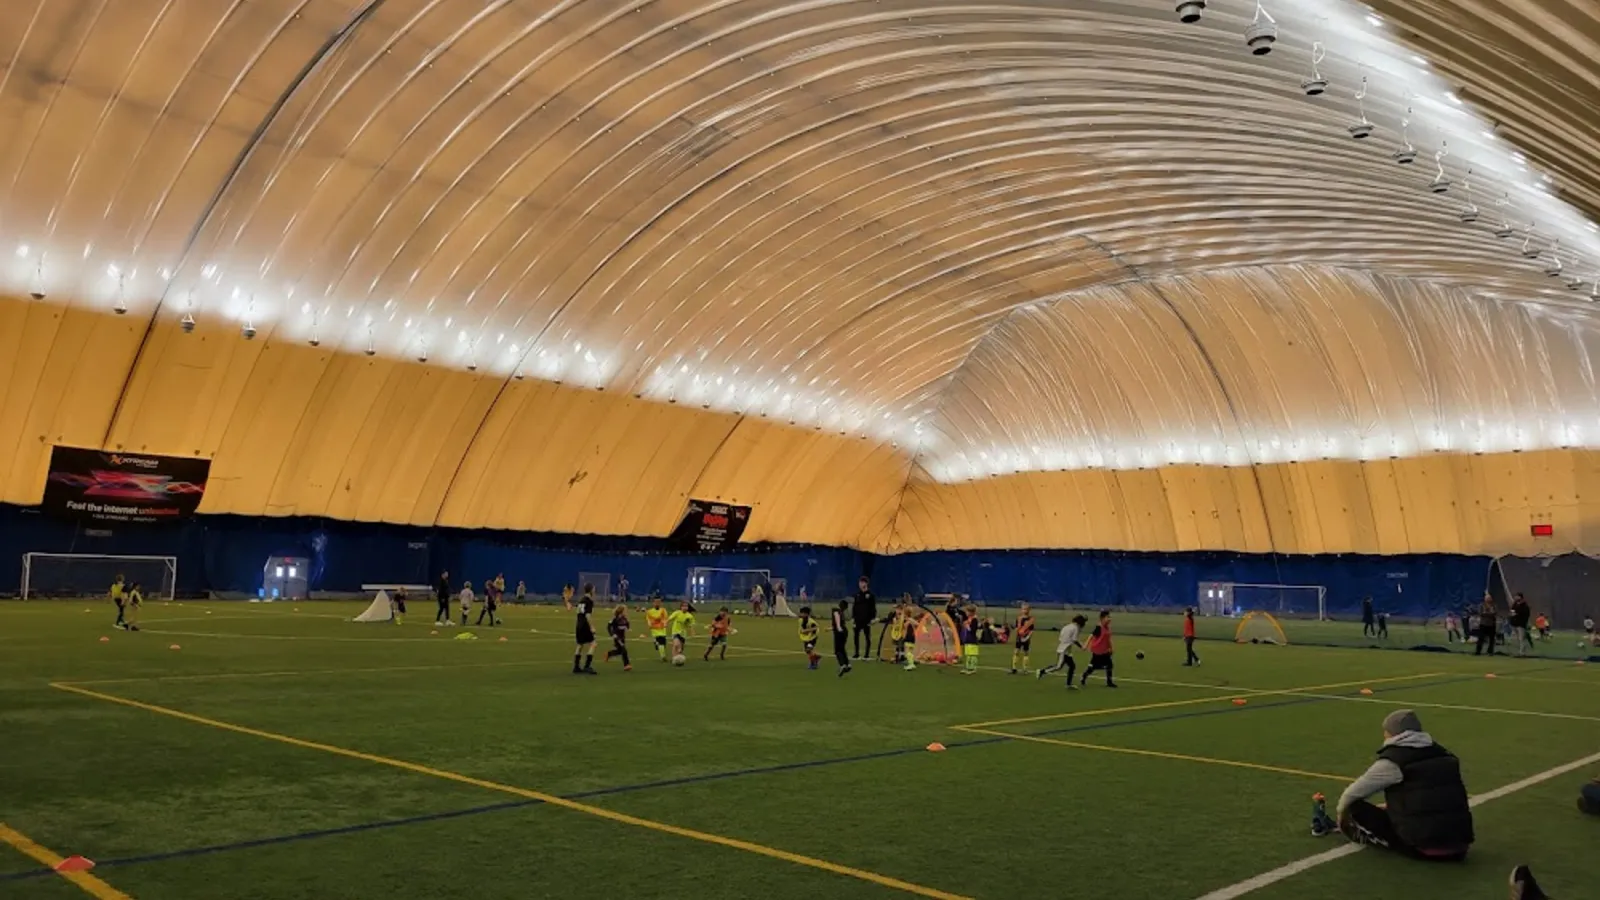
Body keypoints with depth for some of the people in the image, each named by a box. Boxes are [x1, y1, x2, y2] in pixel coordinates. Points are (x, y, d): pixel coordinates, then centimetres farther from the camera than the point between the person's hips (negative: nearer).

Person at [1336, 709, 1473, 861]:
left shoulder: (1392, 760, -3)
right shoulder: (1444, 755, 14)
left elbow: (1352, 794, 7)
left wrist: (1341, 812, 29)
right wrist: (1388, 806, 38)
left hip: (1423, 845, -5)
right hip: (1460, 842, 5)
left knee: (1356, 809, 4)